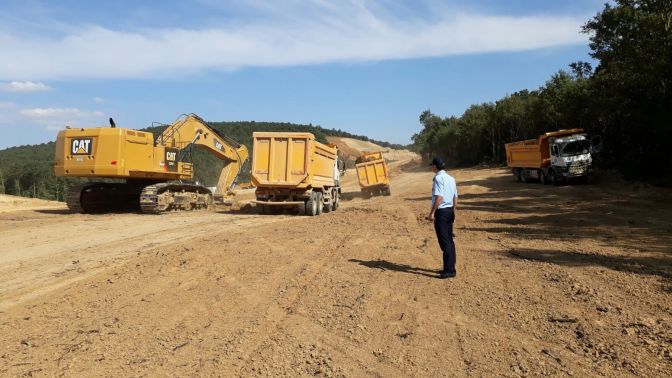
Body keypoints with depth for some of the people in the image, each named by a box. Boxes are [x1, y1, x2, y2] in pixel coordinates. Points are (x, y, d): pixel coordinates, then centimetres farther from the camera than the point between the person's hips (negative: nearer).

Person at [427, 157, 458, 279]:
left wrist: (432, 213, -19)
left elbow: (439, 197, -22)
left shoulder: (438, 178, -14)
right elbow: (455, 198, 16)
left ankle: (449, 270, -2)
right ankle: (450, 268, 21)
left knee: (444, 241, -5)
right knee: (449, 240, 13)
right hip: (450, 211, 9)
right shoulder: (451, 178, 13)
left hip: (441, 211, -9)